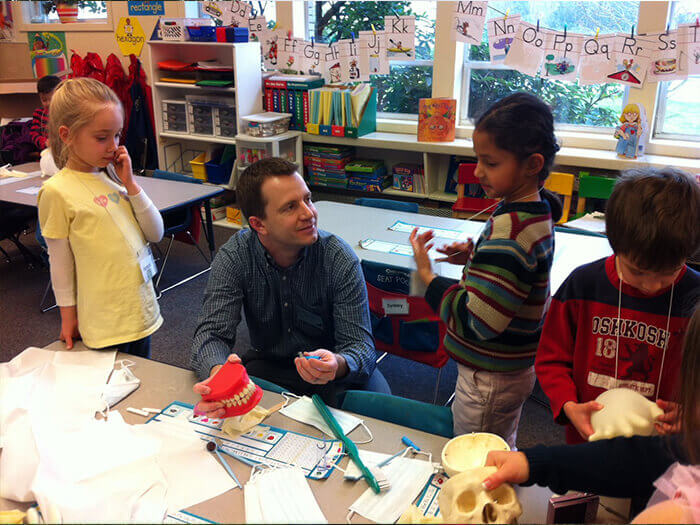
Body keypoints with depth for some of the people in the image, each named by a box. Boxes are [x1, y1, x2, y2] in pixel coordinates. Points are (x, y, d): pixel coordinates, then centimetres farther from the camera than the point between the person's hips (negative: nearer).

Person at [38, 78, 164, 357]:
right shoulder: (57, 191, -12)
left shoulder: (114, 179, 5)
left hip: (141, 311, 6)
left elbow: (156, 234, 3)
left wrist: (130, 184, -6)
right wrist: (68, 317, -1)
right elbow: (60, 263, -7)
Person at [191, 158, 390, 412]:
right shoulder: (233, 257, -16)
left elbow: (359, 344, -21)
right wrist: (217, 370, -45)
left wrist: (338, 364, -47)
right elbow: (212, 333, -20)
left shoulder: (340, 259, -20)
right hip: (267, 362, 0)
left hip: (334, 371, 0)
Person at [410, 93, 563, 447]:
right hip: (516, 365, 10)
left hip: (489, 380, -10)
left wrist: (426, 274, -20)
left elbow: (476, 324, -29)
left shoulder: (509, 231, -30)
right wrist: (476, 255, 2)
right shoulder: (537, 211, 1)